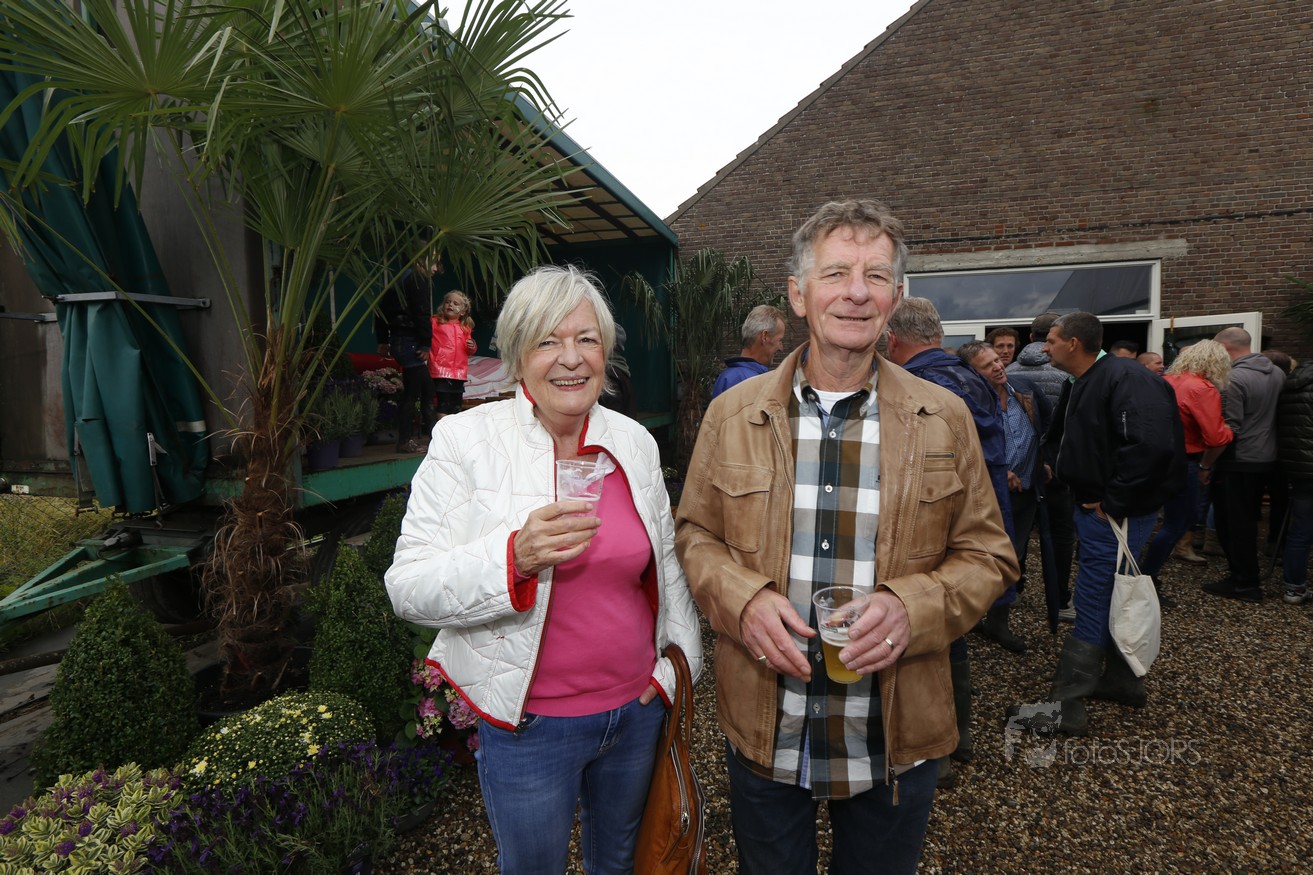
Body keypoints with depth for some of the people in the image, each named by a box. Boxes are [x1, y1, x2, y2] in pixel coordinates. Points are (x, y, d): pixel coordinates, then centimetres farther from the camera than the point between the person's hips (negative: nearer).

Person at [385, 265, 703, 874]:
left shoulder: (634, 441, -1)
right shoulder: (466, 440, -14)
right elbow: (408, 588, -18)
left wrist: (677, 659, 3)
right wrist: (515, 556, -33)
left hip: (636, 708, 4)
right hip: (526, 725, -3)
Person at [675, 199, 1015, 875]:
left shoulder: (945, 420, -4)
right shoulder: (732, 414, -3)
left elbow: (986, 554, 1)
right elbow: (694, 534, 4)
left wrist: (913, 607, -18)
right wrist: (741, 597, -16)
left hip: (894, 744, 0)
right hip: (764, 737, 0)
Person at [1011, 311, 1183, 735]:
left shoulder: (1125, 379, -21)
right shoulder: (1081, 385, 11)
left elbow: (1152, 446, -33)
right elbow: (1065, 439, 22)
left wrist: (1113, 502, -25)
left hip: (1115, 514, -10)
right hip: (1095, 507, 10)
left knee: (1093, 605, -4)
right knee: (1112, 598, 21)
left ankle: (1065, 705, 4)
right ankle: (1122, 680, 37)